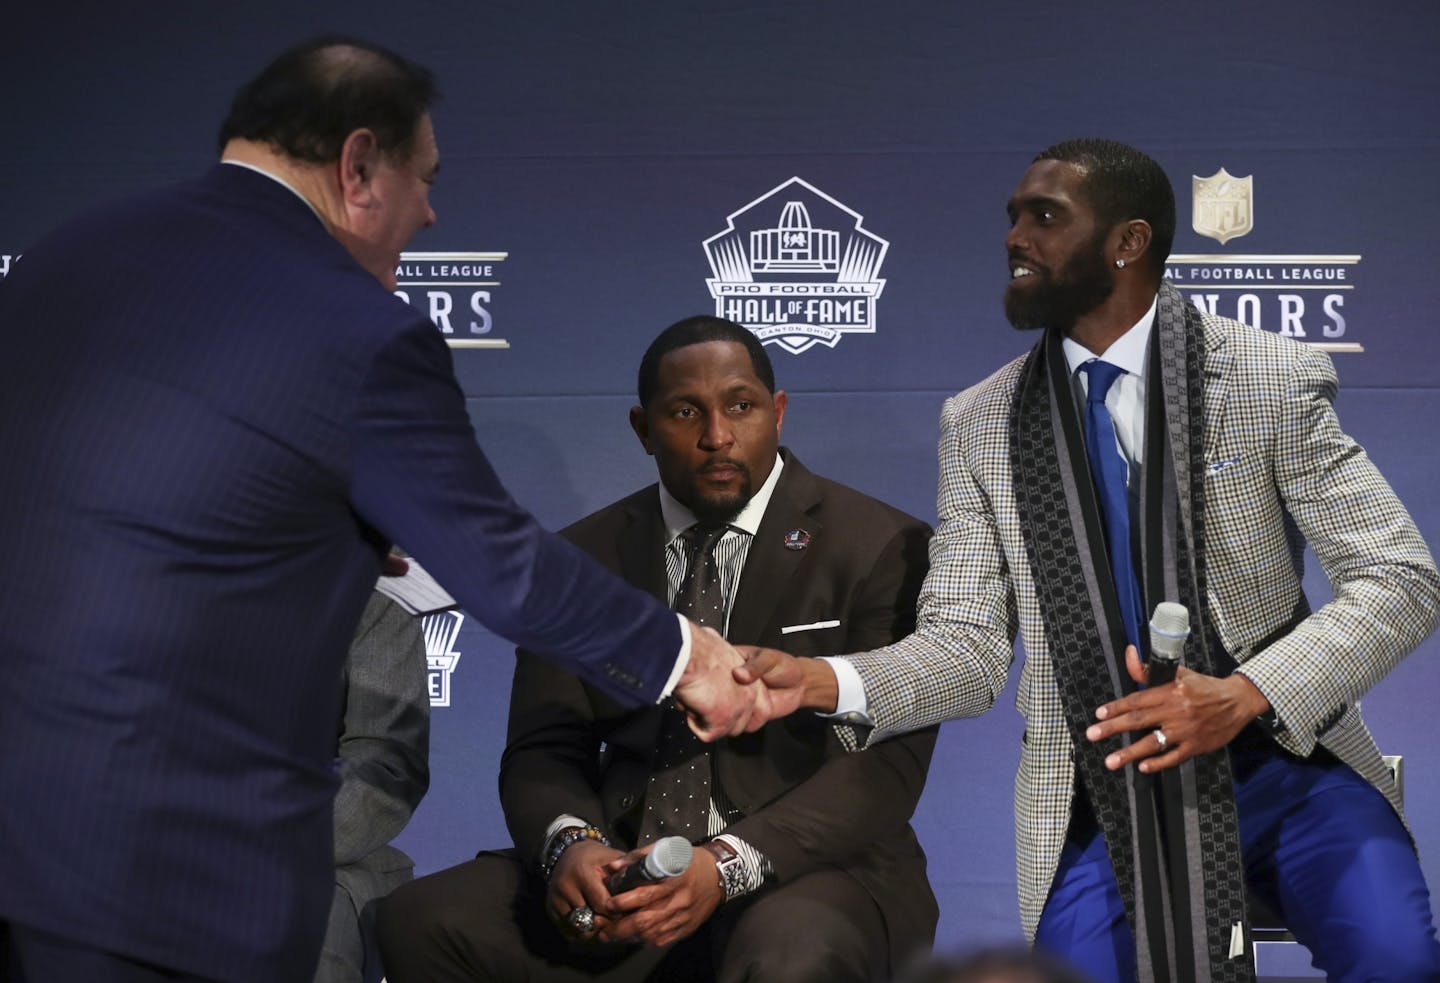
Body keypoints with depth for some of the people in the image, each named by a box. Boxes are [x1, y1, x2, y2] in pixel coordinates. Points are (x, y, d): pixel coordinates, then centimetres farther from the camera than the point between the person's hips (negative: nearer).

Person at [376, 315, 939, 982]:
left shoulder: (884, 549, 0)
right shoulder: (583, 558, 12)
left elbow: (883, 766, -8)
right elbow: (543, 749, 8)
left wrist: (727, 865, -23)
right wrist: (571, 842, -17)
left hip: (802, 871, -4)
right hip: (623, 868, 4)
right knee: (418, 921, -19)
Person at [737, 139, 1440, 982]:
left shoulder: (1274, 379, -2)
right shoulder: (981, 425, 5)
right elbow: (968, 649, 1)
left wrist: (1244, 697, -20)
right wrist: (822, 681, -20)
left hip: (1279, 754, -1)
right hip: (1106, 789, 2)